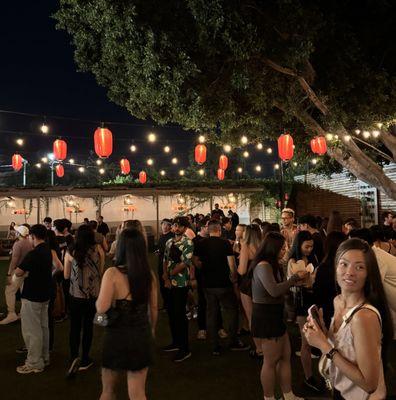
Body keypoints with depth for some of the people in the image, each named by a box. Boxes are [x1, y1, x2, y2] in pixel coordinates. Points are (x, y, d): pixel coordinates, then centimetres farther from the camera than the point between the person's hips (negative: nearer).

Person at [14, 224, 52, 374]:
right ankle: (44, 357, 31)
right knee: (43, 327, 18)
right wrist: (29, 272, 5)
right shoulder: (48, 251, 4)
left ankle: (34, 364, 13)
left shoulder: (34, 254, -23)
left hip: (32, 297, -9)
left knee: (32, 330, 3)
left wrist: (25, 272, 0)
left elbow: (18, 272, -19)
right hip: (44, 294, 9)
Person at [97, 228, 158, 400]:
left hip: (117, 336, -3)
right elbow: (154, 308, 7)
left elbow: (102, 308, -22)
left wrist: (98, 298, 0)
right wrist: (151, 329, 24)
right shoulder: (149, 274, -2)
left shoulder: (112, 273, -16)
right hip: (142, 336, 3)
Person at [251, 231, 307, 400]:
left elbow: (279, 288, 8)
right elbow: (274, 291, -30)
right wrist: (295, 277, -21)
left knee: (285, 356, 17)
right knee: (271, 361, 5)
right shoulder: (263, 266, -20)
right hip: (266, 316, -9)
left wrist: (294, 281, -1)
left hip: (274, 315, 10)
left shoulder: (273, 266, 10)